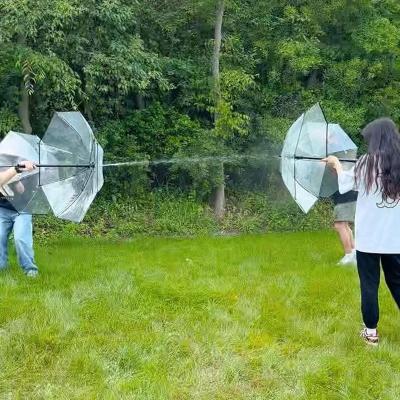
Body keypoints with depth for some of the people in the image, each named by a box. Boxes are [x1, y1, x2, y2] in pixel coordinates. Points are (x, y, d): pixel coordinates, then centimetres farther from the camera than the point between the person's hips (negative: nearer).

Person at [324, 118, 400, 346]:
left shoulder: (368, 163, -8)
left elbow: (345, 183, 9)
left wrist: (337, 164, 26)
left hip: (368, 237, -3)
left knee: (369, 284, 6)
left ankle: (371, 332, 13)